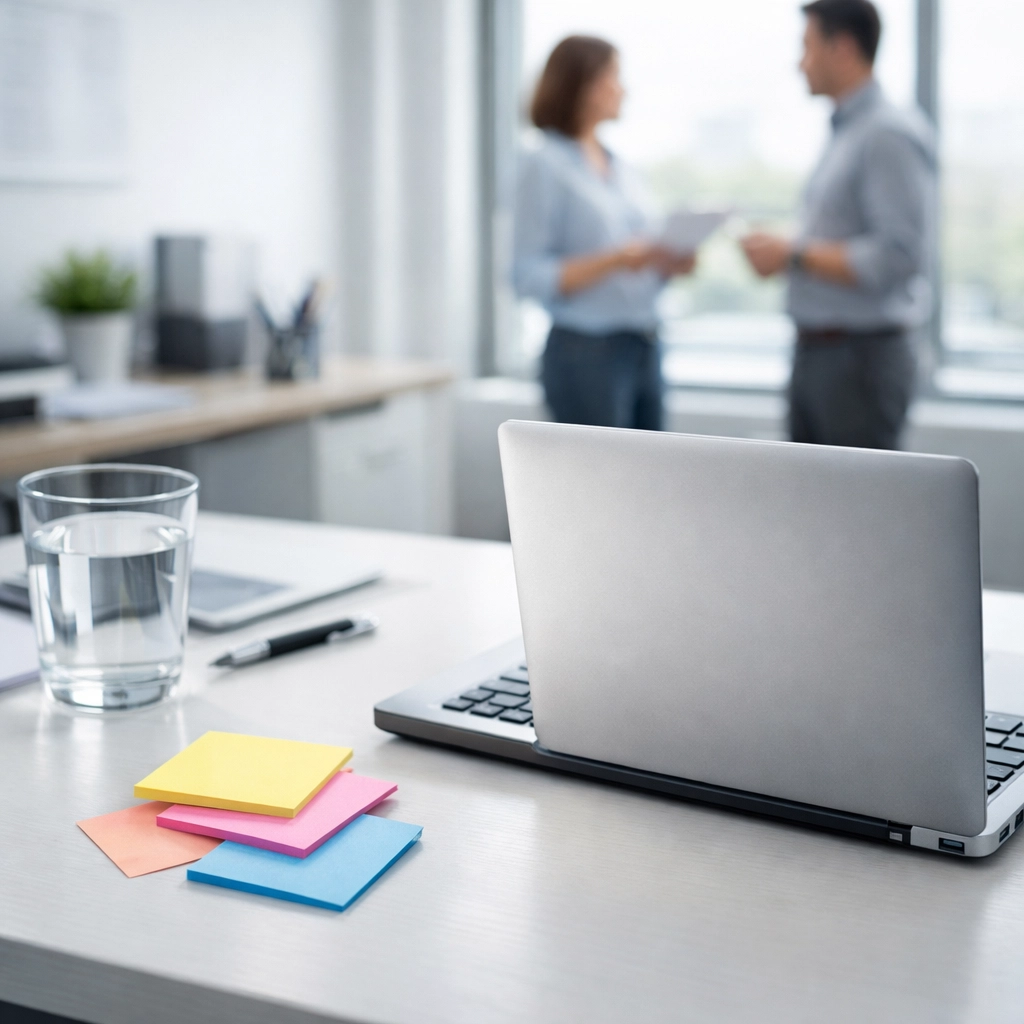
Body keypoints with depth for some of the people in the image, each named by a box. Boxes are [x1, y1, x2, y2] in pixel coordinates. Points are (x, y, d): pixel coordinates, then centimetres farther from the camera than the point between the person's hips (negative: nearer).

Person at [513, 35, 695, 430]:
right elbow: (531, 277, -13)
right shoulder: (545, 166, -6)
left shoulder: (620, 168, 16)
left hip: (645, 348, 7)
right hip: (587, 351, -7)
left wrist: (671, 262, 0)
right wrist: (615, 260, -22)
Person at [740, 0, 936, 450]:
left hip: (861, 357, -10)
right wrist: (779, 250, 5)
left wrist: (795, 256, -18)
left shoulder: (890, 135, -14)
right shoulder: (844, 133, 16)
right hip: (815, 355, 10)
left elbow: (899, 257, -23)